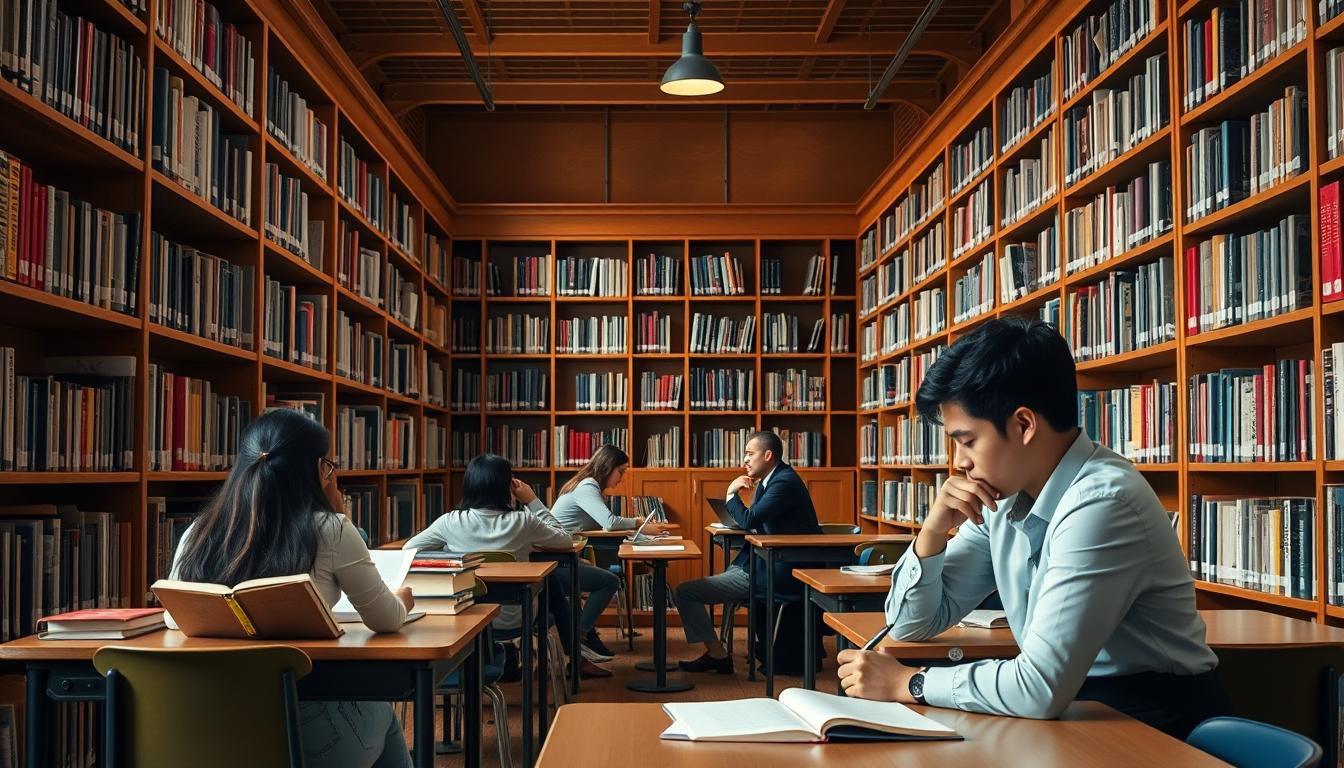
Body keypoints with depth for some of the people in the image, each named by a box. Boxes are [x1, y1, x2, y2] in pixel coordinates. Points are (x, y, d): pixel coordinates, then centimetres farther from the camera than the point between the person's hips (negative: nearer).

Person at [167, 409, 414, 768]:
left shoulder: (199, 533, 2)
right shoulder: (329, 531, -9)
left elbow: (175, 618, 17)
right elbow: (387, 621, 2)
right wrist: (402, 601, 26)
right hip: (306, 728, -4)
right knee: (380, 709, 31)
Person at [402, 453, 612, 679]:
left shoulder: (450, 522, -13)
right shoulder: (522, 522, -17)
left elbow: (408, 549, 0)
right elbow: (565, 540, 0)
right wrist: (532, 501, 0)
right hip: (513, 619, -3)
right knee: (552, 582, 30)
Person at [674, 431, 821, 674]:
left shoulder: (784, 482, -17)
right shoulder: (771, 480, 14)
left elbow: (749, 520, -22)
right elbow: (753, 521, 18)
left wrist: (731, 494, -7)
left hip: (777, 572, -11)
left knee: (684, 592, -10)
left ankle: (717, 654, 2)